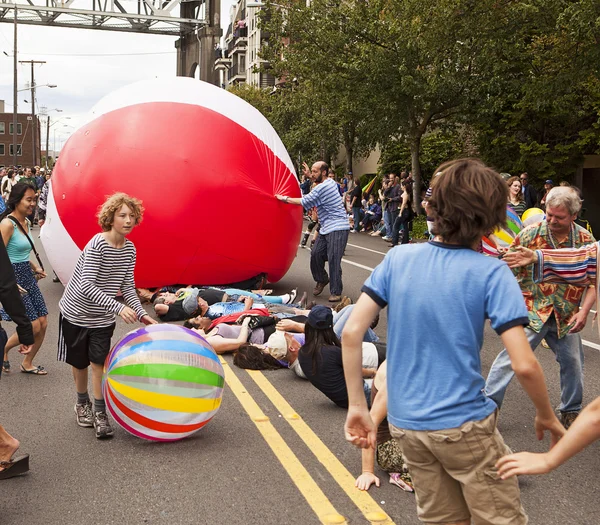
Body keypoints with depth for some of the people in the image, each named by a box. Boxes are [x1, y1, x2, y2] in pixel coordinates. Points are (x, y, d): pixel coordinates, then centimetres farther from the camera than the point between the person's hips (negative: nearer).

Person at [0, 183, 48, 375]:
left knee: (43, 323, 8)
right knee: (33, 326, -7)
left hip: (28, 277, 8)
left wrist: (35, 267, 8)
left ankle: (27, 364, 26)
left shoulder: (26, 222, 9)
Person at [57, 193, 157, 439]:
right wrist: (119, 308, -38)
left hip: (103, 317, 4)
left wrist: (141, 313, -12)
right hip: (76, 312, -4)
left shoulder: (129, 248, -5)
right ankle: (82, 404, 34)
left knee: (99, 362, -4)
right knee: (80, 362, 11)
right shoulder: (97, 244, -25)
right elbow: (86, 286, -31)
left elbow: (127, 286, 1)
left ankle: (100, 413, 7)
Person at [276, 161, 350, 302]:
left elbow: (304, 202, -11)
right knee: (316, 254, 5)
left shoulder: (322, 188, -17)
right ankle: (322, 280, 23)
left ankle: (336, 292, -6)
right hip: (327, 228, 10)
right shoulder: (330, 183, 12)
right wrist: (310, 177, 30)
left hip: (338, 228, -10)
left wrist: (284, 198, 0)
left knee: (333, 259, -11)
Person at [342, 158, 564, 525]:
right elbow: (524, 365, -17)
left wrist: (358, 407, 0)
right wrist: (547, 416, 0)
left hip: (406, 423, 5)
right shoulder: (491, 273, -13)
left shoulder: (398, 259, -2)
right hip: (464, 425, -4)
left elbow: (352, 333, -6)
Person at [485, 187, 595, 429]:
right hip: (532, 309, -3)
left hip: (566, 315, 3)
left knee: (573, 362, 13)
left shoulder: (586, 240, -3)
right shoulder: (530, 234, -9)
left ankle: (571, 411, 33)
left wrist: (584, 311, -11)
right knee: (512, 355, -10)